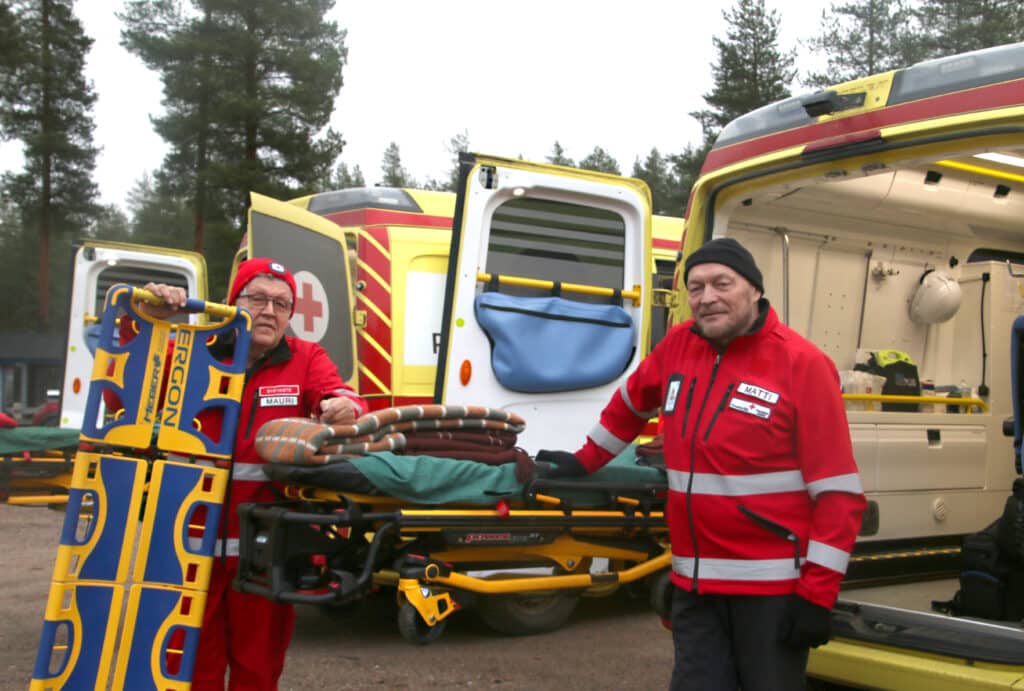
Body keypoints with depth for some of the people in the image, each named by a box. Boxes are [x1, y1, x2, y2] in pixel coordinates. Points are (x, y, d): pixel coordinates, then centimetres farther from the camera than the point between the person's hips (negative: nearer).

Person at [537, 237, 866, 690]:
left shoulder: (802, 364, -12)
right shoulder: (678, 346, 3)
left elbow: (837, 492, -13)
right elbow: (632, 403, 25)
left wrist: (818, 594, -15)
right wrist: (585, 461, 30)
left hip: (773, 587, -4)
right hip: (695, 584, 5)